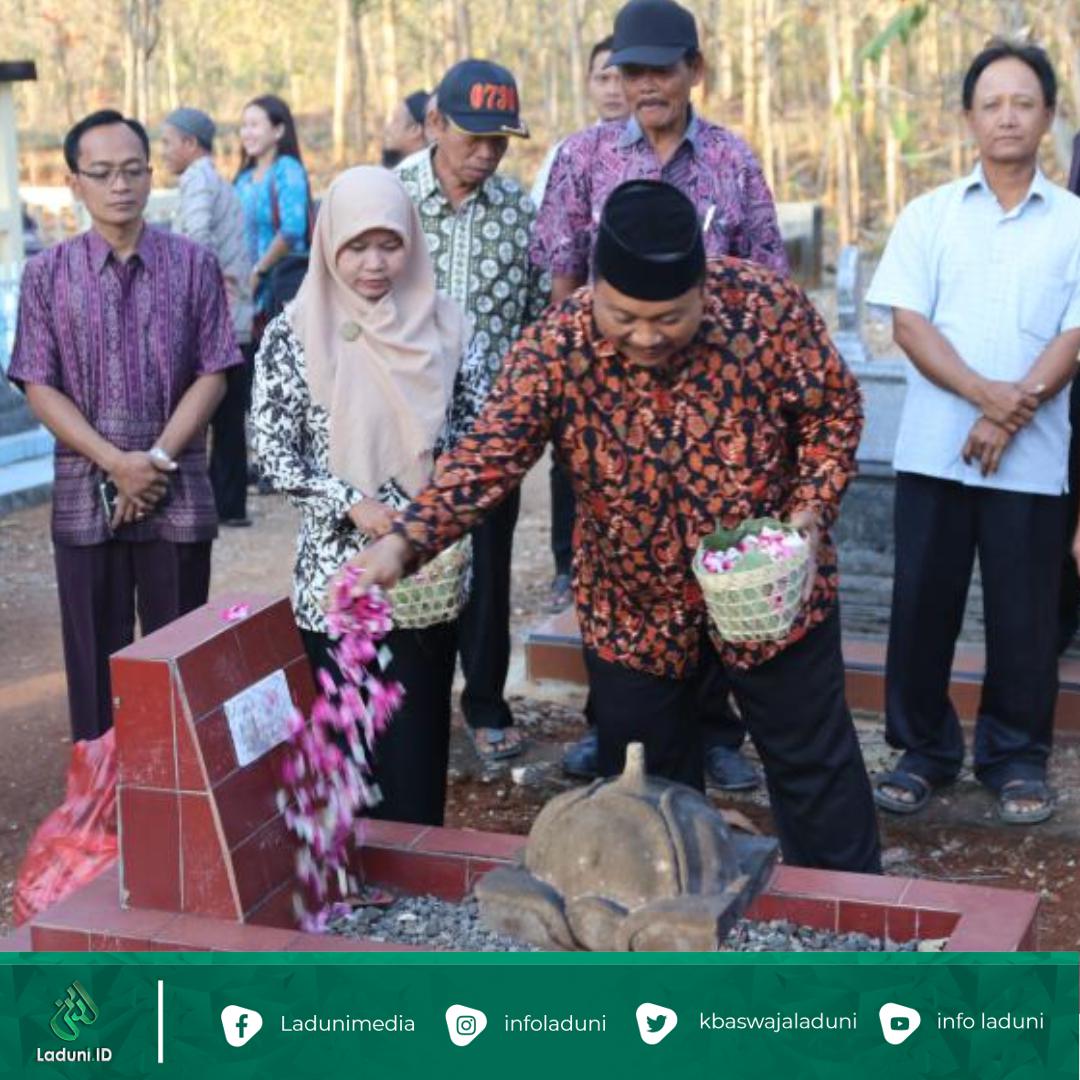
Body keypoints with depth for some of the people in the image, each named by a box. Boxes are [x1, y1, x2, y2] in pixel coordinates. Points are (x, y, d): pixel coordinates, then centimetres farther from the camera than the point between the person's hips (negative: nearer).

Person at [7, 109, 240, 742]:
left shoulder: (194, 265, 1)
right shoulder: (47, 274, 2)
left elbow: (212, 375, -1)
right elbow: (40, 388, -1)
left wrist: (156, 459, -11)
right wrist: (116, 463, -12)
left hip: (179, 493, 0)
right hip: (85, 493, 0)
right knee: (97, 654, 6)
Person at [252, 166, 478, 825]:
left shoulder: (442, 325, 2)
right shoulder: (293, 335, -5)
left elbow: (468, 433, 9)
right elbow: (274, 452, -5)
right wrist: (354, 506, -14)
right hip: (337, 569, -1)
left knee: (419, 738, 7)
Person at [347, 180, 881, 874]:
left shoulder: (767, 308, -20)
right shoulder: (557, 348, -20)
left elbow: (834, 412, -6)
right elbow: (488, 458, -23)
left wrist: (811, 512, -20)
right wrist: (404, 542, -38)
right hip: (634, 610, 1)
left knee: (814, 763, 14)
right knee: (647, 787, 16)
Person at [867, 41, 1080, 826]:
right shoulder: (929, 216, 7)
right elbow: (907, 323, -3)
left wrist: (1009, 417, -13)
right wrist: (983, 393, -16)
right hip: (934, 449, 1)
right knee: (923, 602, 4)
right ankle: (923, 750, 18)